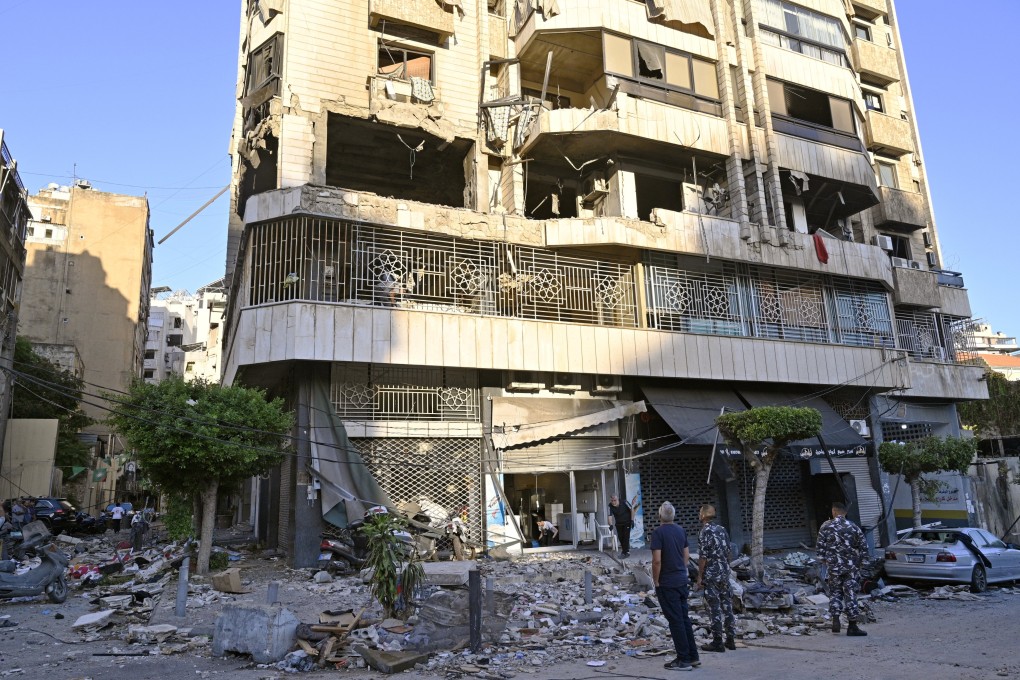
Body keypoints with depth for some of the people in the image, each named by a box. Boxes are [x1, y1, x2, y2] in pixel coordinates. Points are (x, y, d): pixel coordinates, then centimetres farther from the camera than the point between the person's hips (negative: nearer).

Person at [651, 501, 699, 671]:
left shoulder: (658, 532, -16)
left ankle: (684, 660, 6)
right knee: (684, 618, 15)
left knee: (676, 621, 0)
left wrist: (656, 581, -9)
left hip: (667, 584, -7)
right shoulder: (681, 530, 6)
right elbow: (686, 556, 12)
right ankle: (693, 656, 21)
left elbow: (657, 560, -20)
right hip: (682, 581, 7)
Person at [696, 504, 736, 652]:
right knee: (727, 606, 11)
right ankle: (730, 640, 18)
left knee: (715, 608, -1)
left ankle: (717, 642, 4)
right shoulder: (722, 529, 8)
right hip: (725, 574, 7)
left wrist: (700, 576, -8)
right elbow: (728, 552, 12)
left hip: (711, 575, -7)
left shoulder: (704, 532, -13)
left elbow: (703, 557, -15)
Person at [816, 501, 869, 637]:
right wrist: (860, 562, 14)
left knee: (835, 593, 12)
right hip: (851, 567, 0)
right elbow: (864, 547, 1)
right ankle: (852, 627, 9)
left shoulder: (825, 527, -3)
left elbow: (820, 547, -2)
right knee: (851, 594, 5)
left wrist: (824, 561, 12)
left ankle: (835, 621, 2)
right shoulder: (854, 527, -1)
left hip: (833, 566, 0)